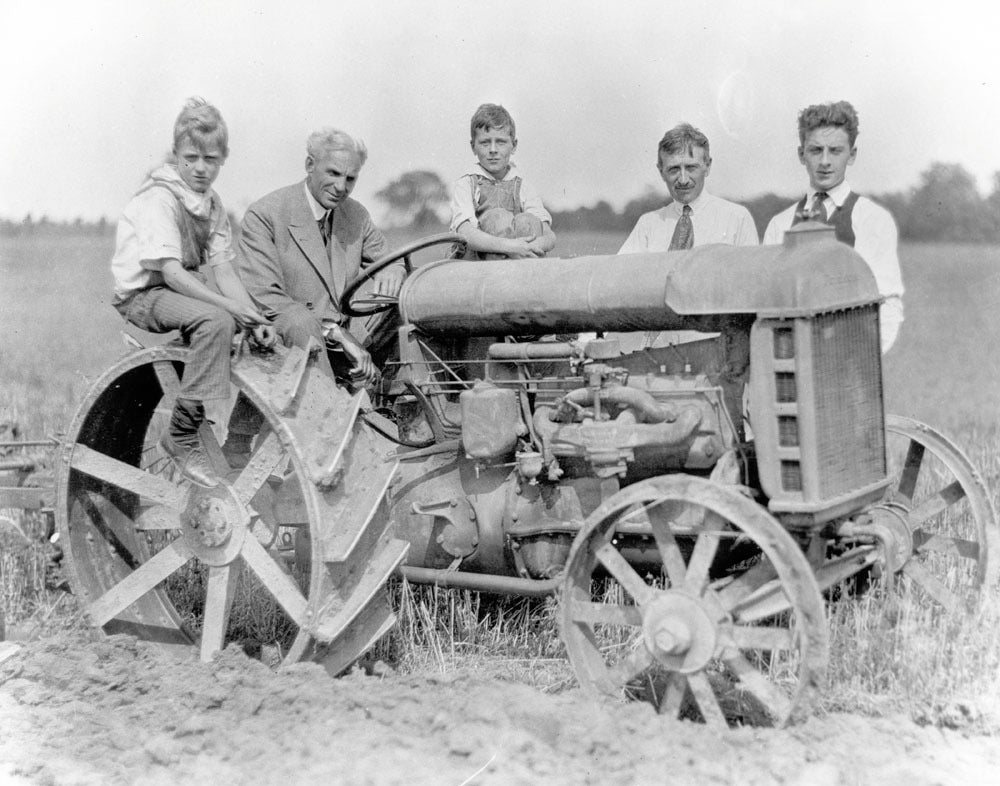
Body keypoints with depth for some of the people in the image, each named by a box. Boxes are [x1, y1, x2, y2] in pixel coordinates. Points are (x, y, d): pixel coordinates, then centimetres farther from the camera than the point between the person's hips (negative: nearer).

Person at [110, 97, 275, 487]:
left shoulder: (212, 204, 9)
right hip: (143, 294, -8)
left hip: (187, 291, 8)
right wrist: (230, 306, -32)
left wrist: (255, 319, -15)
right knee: (214, 320, -34)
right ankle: (183, 438, -28)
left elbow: (223, 270, 0)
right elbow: (170, 272, -25)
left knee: (267, 323, 4)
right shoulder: (157, 198, -16)